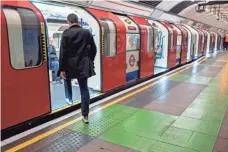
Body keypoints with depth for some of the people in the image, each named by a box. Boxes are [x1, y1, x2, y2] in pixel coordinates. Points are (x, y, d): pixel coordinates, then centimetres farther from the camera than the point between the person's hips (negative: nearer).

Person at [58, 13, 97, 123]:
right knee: (84, 89, 3)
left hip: (70, 65, -2)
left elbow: (63, 52, -10)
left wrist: (62, 68, -6)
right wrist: (90, 61, 18)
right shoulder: (87, 32, 3)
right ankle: (85, 115, 3)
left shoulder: (66, 33, -6)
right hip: (84, 65, 3)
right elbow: (93, 49, 5)